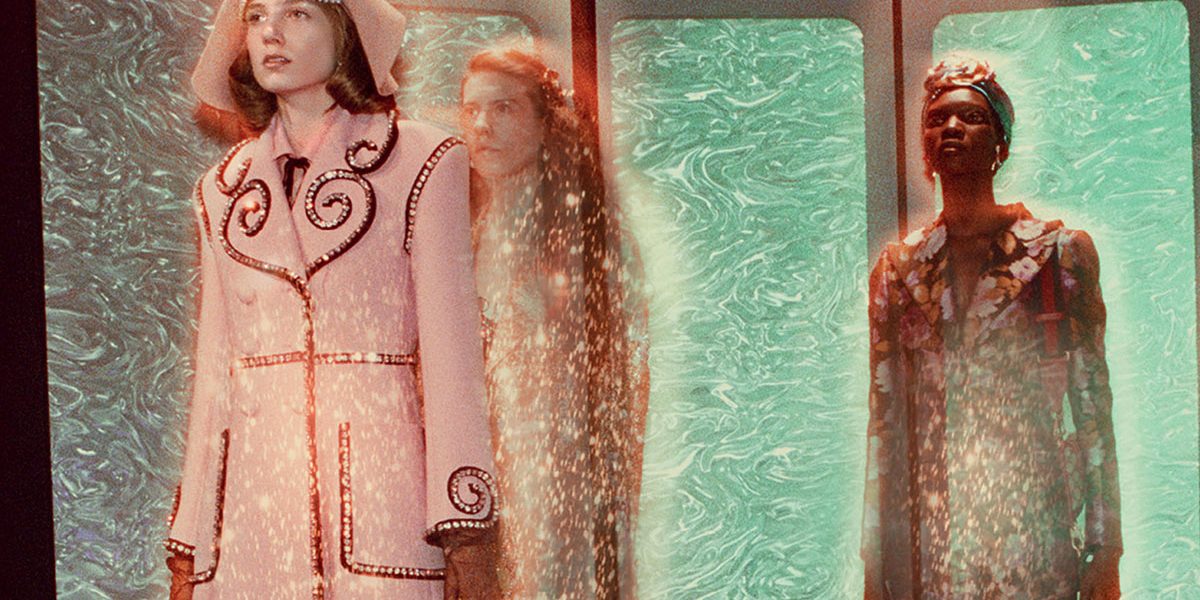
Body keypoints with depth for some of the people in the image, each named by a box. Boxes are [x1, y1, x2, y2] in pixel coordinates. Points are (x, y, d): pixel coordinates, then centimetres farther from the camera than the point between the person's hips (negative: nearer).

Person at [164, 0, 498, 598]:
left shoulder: (420, 163, 2)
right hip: (251, 504, 4)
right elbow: (214, 369, 14)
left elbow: (450, 348, -3)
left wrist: (466, 534, -11)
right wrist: (186, 548, 9)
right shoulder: (224, 189, 15)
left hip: (380, 488, -3)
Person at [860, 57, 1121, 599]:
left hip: (1033, 524, -2)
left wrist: (1105, 550, -3)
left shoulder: (1060, 251, 2)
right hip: (927, 530, 2)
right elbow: (883, 418, 9)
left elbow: (1093, 407, 1)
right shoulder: (898, 268, 8)